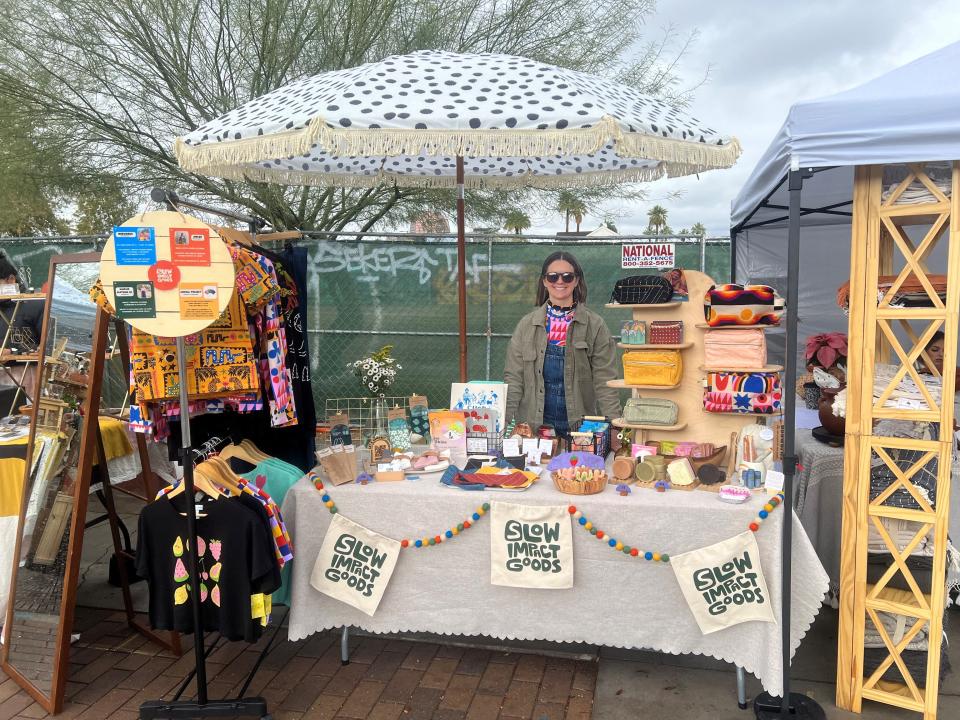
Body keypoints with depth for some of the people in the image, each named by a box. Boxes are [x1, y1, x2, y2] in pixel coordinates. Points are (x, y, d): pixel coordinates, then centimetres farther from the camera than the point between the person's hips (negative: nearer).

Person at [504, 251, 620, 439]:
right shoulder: (526, 325, 5)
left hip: (580, 429, -1)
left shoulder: (595, 326, 0)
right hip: (533, 426, 1)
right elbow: (514, 378, 2)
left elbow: (604, 381, -4)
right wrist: (504, 423, -7)